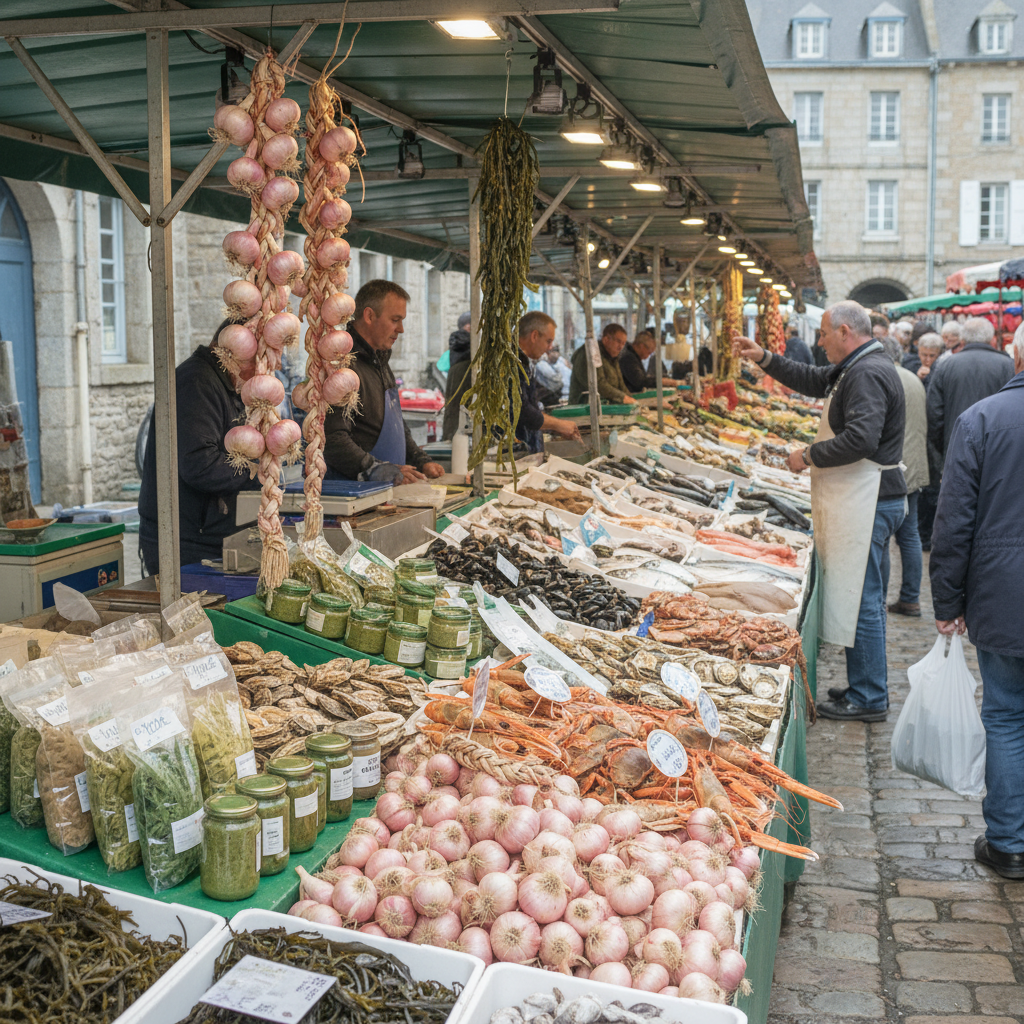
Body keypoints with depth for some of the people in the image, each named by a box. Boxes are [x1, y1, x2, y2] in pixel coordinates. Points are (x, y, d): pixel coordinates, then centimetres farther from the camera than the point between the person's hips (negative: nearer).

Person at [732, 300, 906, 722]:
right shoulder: (857, 368, 16)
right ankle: (866, 688, 25)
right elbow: (812, 380, 30)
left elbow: (861, 439, -29)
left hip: (867, 502, -11)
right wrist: (763, 358, 22)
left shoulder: (868, 374, -18)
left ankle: (868, 699, 4)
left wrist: (809, 457, -15)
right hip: (860, 501, 11)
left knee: (860, 599, -5)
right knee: (865, 597, 16)